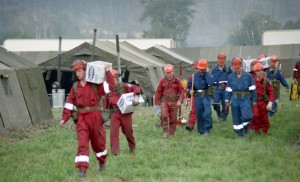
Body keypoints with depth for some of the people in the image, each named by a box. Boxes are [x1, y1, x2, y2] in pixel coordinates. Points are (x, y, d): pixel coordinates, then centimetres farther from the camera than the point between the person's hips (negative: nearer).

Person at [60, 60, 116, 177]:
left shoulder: (96, 84, 0)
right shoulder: (75, 87, 10)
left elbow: (111, 85, -9)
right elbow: (69, 103, 9)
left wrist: (107, 72, -15)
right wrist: (65, 118, 2)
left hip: (95, 116, -2)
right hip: (81, 118, 2)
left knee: (98, 141, 13)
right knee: (82, 143, -9)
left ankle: (102, 162, 37)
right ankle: (82, 169, -13)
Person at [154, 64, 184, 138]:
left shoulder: (177, 81, 3)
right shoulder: (162, 81, 6)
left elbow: (182, 91, 2)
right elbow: (158, 92, 9)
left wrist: (180, 100, -12)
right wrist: (156, 103, 7)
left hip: (174, 102, 0)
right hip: (164, 101, 0)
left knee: (173, 118, 3)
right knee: (164, 116, -17)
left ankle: (171, 133, 14)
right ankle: (165, 132, -11)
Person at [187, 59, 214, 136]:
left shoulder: (208, 75, -3)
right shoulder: (195, 75, 8)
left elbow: (211, 83, -23)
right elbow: (190, 84, 18)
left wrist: (206, 73, -19)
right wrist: (190, 89, -3)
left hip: (206, 96, -4)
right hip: (198, 96, 4)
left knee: (207, 113, -17)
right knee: (199, 114, 7)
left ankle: (207, 130, -9)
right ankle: (201, 131, 17)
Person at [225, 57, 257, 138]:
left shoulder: (248, 76, 0)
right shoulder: (231, 77, 8)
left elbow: (252, 89, 4)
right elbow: (228, 89, 12)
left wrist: (254, 100, 3)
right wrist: (227, 100, 8)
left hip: (245, 99, -3)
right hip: (235, 99, 3)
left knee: (246, 116, -21)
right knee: (236, 118, 4)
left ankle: (245, 131, 5)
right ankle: (240, 135, 15)